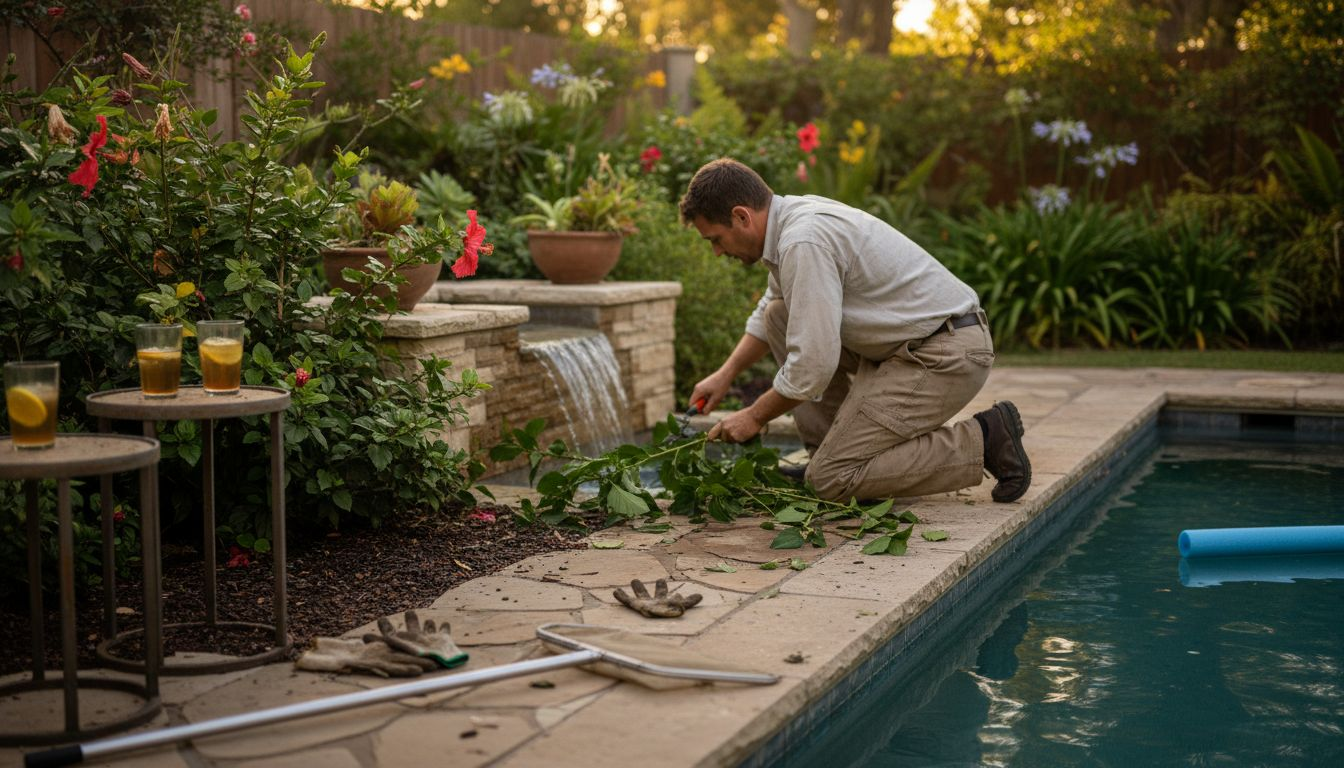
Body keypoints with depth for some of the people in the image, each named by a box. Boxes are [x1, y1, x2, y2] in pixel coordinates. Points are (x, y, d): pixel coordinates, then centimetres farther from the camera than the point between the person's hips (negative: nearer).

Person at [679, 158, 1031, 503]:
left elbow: (814, 364, -22)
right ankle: (830, 454, 14)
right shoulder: (794, 216, 9)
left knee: (831, 479, -11)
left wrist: (755, 417, -7)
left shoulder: (804, 242, -22)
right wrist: (726, 374, 21)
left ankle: (982, 442, -5)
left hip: (947, 356, -10)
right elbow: (767, 314, 29)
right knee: (780, 315, 12)